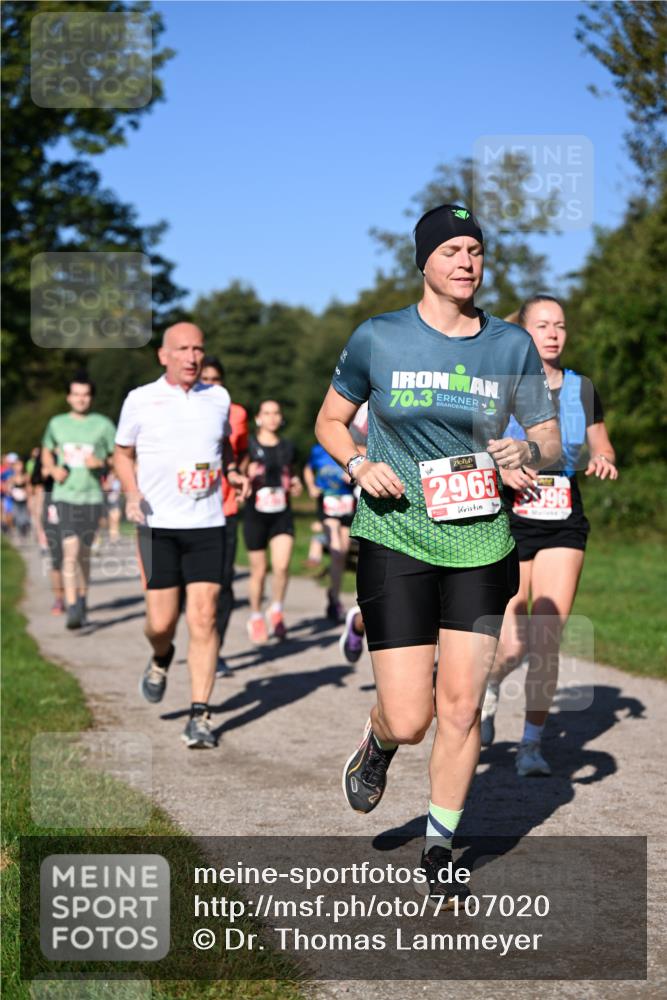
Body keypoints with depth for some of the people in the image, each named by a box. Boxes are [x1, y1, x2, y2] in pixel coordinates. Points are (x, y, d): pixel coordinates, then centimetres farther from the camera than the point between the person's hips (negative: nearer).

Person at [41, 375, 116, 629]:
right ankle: (72, 609, -15)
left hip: (91, 496, 0)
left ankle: (82, 600, 31)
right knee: (70, 551, -13)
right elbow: (46, 452, 22)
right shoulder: (56, 424, 7)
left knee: (84, 554, 10)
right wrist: (53, 469, 2)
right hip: (65, 495, 0)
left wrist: (101, 464, -15)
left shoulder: (103, 424, 1)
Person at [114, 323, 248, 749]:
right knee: (162, 621, -3)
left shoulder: (218, 398, 9)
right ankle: (161, 658, 34)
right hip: (158, 524, -1)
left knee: (204, 618, -6)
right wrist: (132, 492, -4)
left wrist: (232, 472, 7)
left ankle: (200, 715, 0)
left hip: (208, 524, 2)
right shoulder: (140, 400, 2)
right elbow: (123, 452, 13)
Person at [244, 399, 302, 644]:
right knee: (259, 571, 6)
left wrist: (295, 486, 1)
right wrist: (248, 476, -21)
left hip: (282, 516, 2)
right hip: (256, 515, -2)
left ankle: (276, 611, 9)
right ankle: (256, 618, 26)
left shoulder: (288, 448, 9)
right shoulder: (249, 446, -3)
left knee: (282, 566, -14)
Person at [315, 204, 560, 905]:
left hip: (481, 545, 2)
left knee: (460, 707, 1)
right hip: (395, 540, -2)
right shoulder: (378, 339, -1)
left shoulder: (512, 345, 4)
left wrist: (526, 453, -13)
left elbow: (550, 444, 10)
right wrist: (360, 465, -9)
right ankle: (376, 749, 32)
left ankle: (439, 848, 22)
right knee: (408, 718, -6)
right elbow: (329, 421, 11)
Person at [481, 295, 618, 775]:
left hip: (564, 524, 2)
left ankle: (532, 744, 8)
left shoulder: (583, 389, 7)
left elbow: (603, 447, 19)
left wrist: (604, 461, -4)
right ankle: (489, 684, 33)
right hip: (509, 522, -2)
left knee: (547, 640, -6)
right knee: (515, 643, -3)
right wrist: (502, 469, -20)